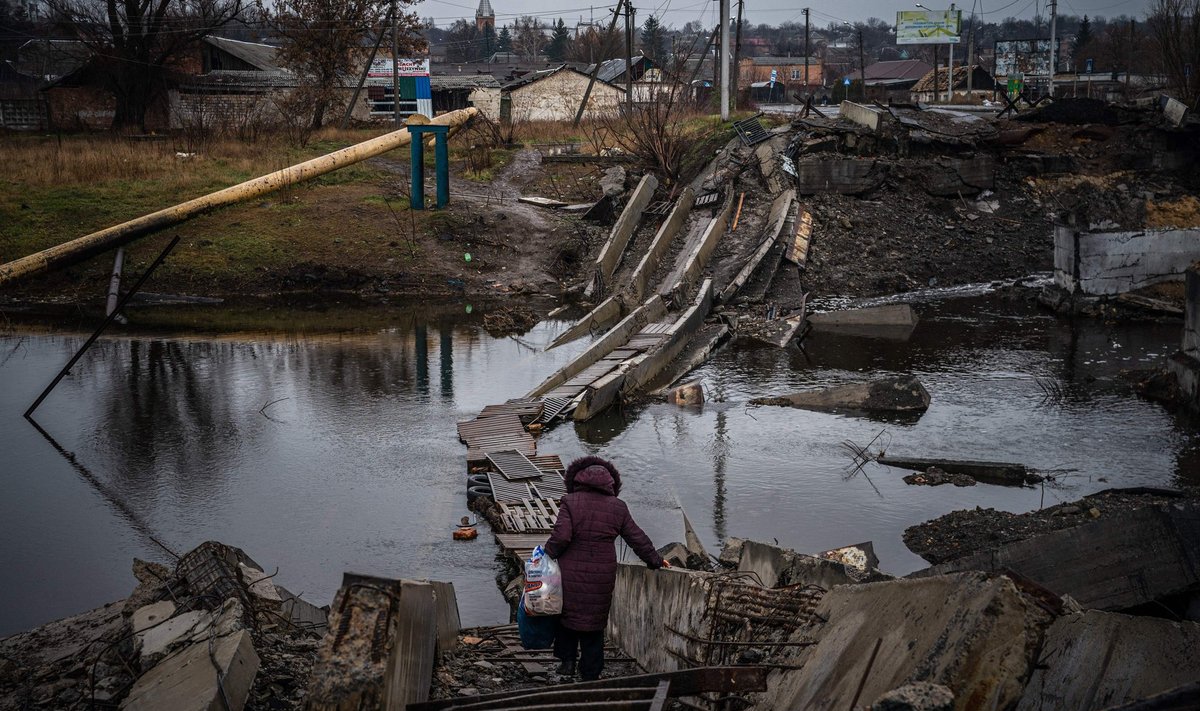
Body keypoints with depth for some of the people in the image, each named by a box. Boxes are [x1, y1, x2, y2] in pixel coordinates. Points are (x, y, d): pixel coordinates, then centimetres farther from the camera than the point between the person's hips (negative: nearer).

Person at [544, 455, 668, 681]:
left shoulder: (570, 502, -6)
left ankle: (567, 660, 16)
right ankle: (590, 675, 18)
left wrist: (547, 554, 0)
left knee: (567, 614, 19)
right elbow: (637, 538, 10)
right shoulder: (618, 508, 4)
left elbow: (561, 536, -15)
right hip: (602, 575, 2)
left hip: (571, 573, -2)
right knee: (594, 623, 12)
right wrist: (655, 560, 21)